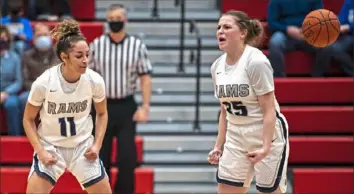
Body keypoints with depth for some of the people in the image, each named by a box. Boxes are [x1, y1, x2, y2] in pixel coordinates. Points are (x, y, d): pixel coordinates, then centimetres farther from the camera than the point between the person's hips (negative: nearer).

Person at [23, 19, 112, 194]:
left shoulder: (95, 81, -15)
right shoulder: (43, 83, -21)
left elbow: (102, 114, 5)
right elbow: (28, 119, -6)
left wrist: (97, 145, -4)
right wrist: (40, 151, -14)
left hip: (83, 147, 2)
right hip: (50, 147, -2)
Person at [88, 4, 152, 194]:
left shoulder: (137, 46, -1)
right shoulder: (96, 45, 1)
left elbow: (145, 78, 0)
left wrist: (145, 106, -7)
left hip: (126, 107, -1)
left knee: (127, 157, -2)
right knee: (101, 156, 6)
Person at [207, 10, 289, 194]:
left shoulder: (256, 62, -16)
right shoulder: (217, 66, 5)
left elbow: (269, 110, -18)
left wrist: (265, 148, -24)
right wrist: (219, 146, 12)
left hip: (267, 135, -7)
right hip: (236, 137, 7)